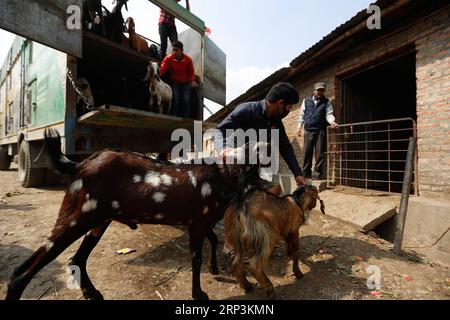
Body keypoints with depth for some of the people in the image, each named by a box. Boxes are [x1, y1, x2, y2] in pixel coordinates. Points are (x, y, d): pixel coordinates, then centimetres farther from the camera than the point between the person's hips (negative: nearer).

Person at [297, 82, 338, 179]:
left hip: (320, 130, -1)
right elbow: (302, 115, 16)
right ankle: (306, 173, 6)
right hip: (308, 130, 1)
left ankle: (318, 172, 0)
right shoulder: (306, 101, 15)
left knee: (320, 152, -4)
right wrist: (299, 127, 9)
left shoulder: (327, 102, 12)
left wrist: (332, 121, -20)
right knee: (307, 152, -1)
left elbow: (329, 114, 1)